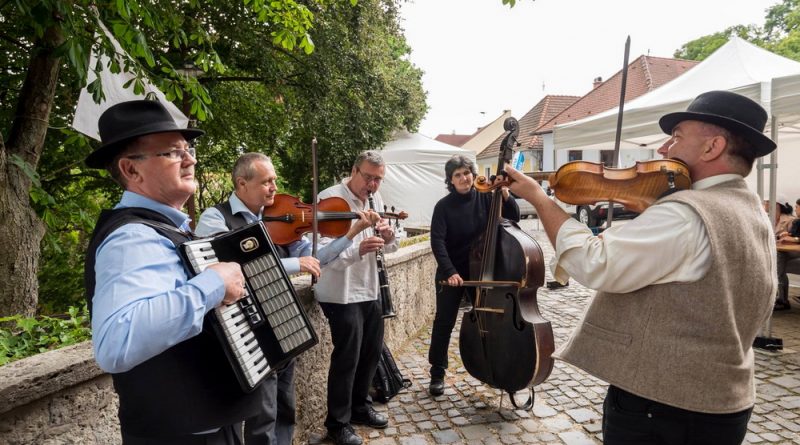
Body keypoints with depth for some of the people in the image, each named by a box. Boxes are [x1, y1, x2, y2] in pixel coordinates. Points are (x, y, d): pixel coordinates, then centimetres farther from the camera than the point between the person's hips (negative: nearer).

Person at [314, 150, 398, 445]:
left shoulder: (375, 199, 8)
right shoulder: (330, 198, -15)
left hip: (369, 289, 8)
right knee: (347, 358, -1)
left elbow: (388, 249, 11)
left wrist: (388, 237, -12)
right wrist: (357, 250, -40)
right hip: (341, 293, -8)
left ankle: (360, 407, 38)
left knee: (372, 350, 17)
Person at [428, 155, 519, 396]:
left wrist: (505, 196, -22)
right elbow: (437, 241, -17)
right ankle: (437, 373, 17)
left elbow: (513, 219, -5)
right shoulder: (444, 206, -10)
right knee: (444, 322, 2)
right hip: (451, 273, -2)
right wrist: (450, 271, -28)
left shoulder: (486, 198, -4)